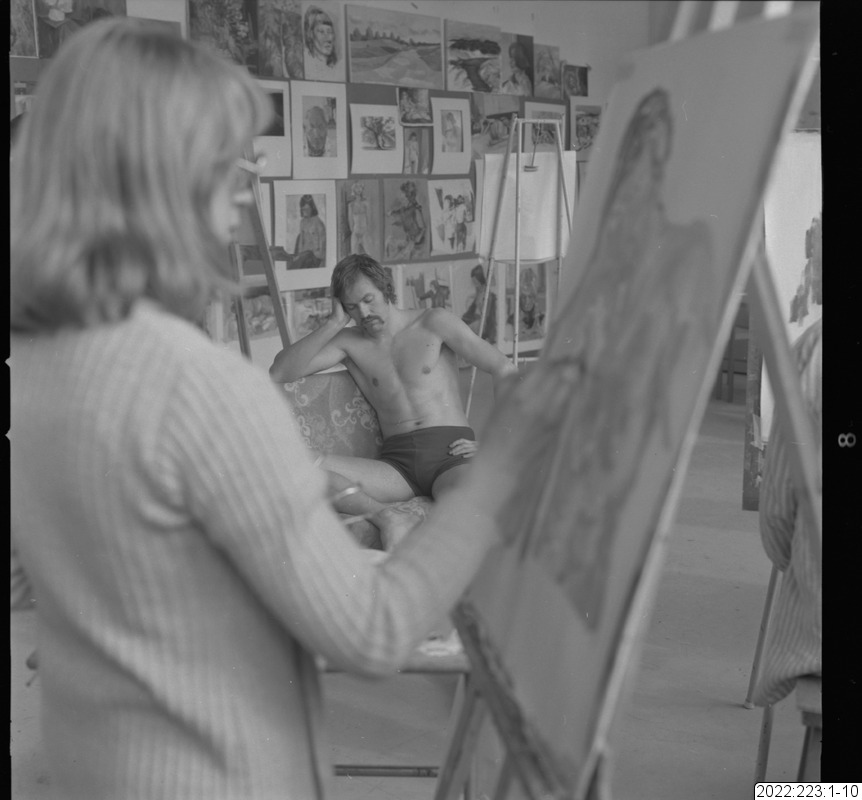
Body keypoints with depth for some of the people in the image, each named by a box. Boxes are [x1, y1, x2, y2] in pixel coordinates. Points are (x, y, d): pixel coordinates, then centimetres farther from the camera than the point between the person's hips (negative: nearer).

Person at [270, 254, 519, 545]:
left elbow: (505, 370, 6)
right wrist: (335, 323, 1)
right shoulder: (349, 342, 16)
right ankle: (386, 517, -30)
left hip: (450, 452, -3)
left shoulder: (433, 323, 10)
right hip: (396, 462, 3)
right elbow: (279, 373, 4)